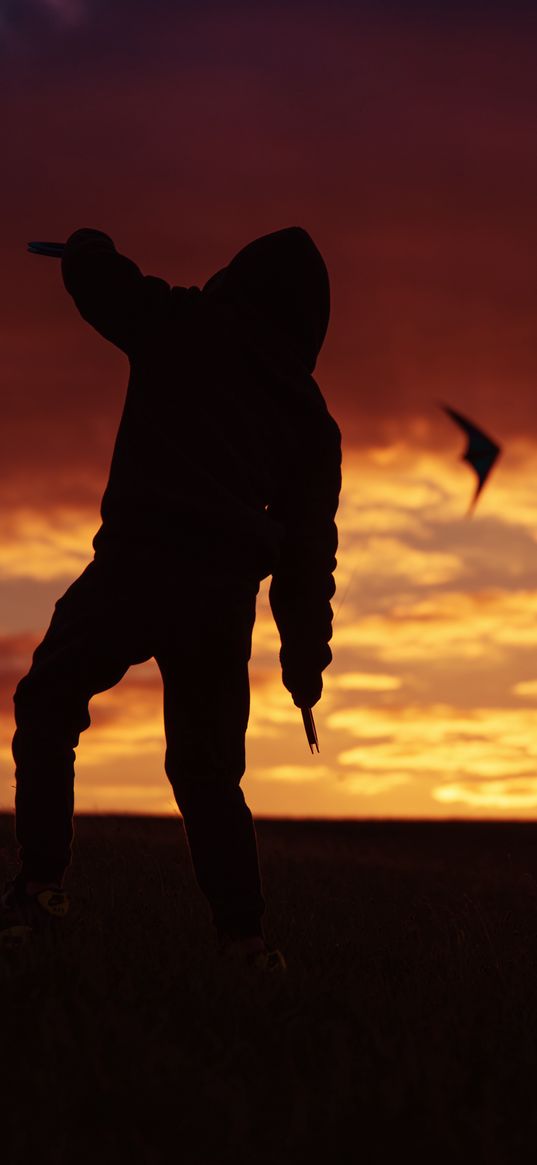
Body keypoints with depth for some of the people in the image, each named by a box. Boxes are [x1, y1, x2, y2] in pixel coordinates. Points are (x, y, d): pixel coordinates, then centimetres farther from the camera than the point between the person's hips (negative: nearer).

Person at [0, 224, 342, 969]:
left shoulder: (184, 327, 5)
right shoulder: (308, 412, 15)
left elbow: (90, 270, 15)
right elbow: (312, 541, 14)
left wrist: (88, 242, 40)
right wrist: (305, 652, 19)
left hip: (137, 567, -3)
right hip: (226, 597, 4)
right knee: (208, 768, 16)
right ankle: (244, 933, 7)